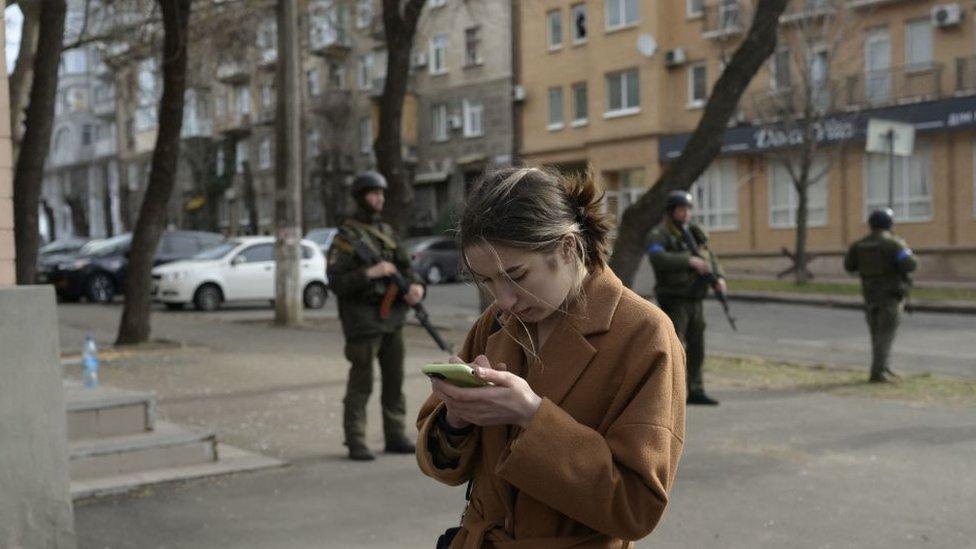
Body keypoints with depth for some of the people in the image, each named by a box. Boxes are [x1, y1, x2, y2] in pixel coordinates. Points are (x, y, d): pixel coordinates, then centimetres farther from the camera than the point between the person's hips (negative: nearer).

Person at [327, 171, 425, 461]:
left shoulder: (387, 232, 13)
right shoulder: (345, 236, -9)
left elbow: (405, 267, 8)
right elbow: (336, 282, -15)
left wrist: (416, 287, -13)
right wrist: (370, 273, -26)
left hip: (391, 317, 7)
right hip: (363, 319, -7)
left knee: (394, 379, 8)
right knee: (361, 383, -4)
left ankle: (395, 437, 17)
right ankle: (356, 444, 4)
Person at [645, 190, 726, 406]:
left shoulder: (695, 233, 12)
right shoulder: (659, 235, -9)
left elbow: (710, 259, 11)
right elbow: (657, 258, -29)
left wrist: (719, 278, -9)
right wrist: (689, 261, -35)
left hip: (695, 300, 7)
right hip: (673, 300, -7)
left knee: (696, 348, 9)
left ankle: (695, 391, 16)